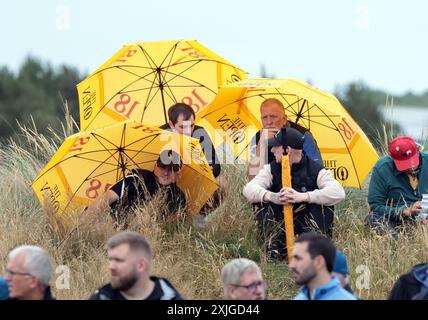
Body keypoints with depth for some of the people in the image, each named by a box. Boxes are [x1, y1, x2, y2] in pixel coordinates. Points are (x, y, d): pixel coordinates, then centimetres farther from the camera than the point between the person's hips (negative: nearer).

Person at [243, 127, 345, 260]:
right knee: (261, 200, -18)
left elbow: (338, 192, -30)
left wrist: (302, 196, -43)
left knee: (323, 202, -29)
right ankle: (274, 247, -18)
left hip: (308, 224, -3)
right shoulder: (272, 169, -2)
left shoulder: (316, 170, -13)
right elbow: (249, 189, -16)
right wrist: (271, 197, -40)